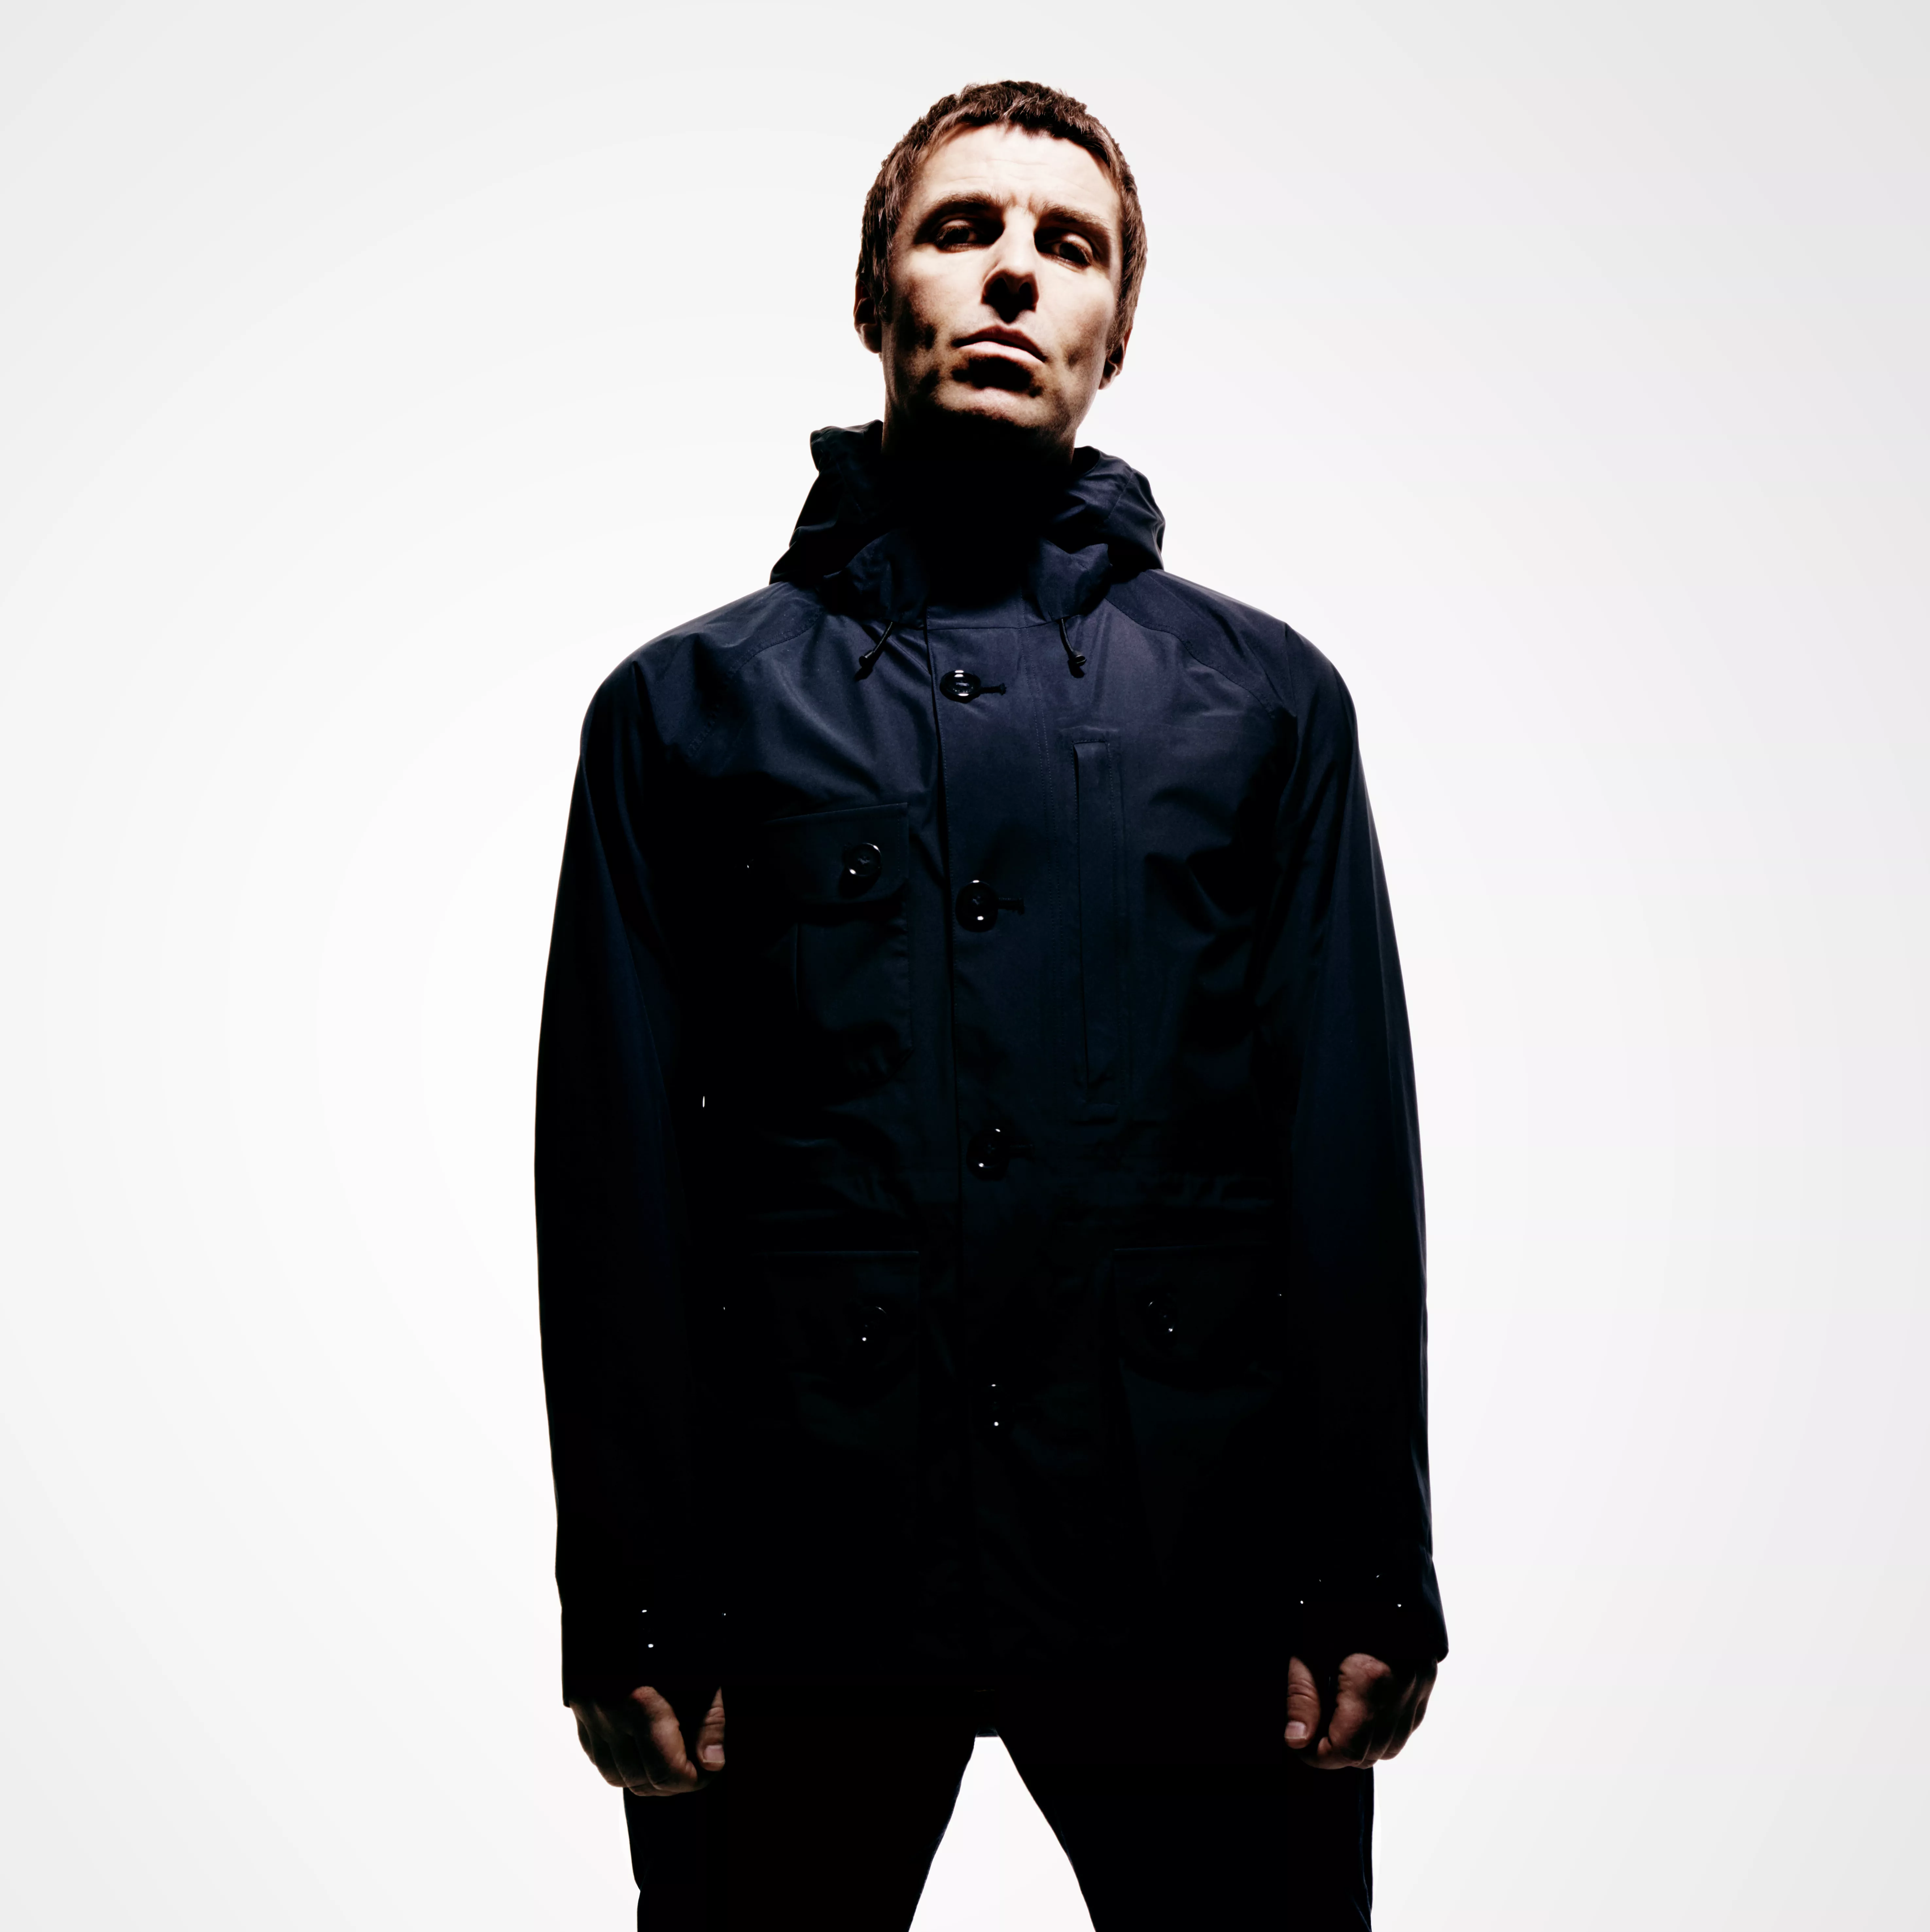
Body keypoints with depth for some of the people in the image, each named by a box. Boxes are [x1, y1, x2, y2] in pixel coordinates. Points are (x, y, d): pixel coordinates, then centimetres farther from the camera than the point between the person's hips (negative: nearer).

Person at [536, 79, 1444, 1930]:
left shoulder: (1261, 697, 10)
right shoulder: (689, 705, 8)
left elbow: (1350, 1152, 6)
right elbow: (617, 1178, 4)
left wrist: (1366, 1578, -1)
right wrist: (630, 1609, -1)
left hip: (1192, 1570, 1)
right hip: (805, 1572, 0)